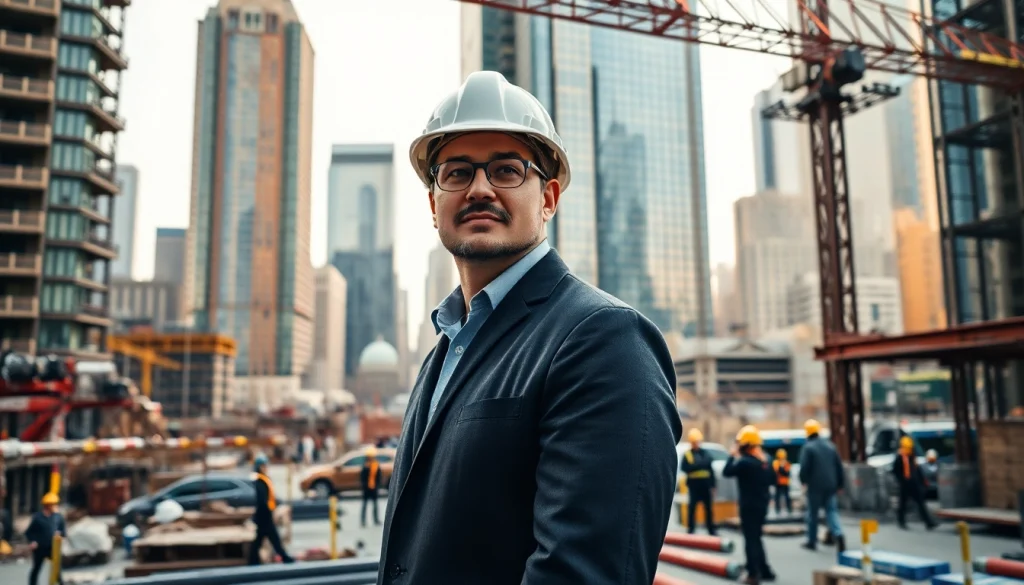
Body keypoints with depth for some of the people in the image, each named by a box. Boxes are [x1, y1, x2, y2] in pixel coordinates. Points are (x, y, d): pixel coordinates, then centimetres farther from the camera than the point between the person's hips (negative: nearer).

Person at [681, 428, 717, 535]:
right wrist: (697, 466, -21)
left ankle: (711, 530, 17)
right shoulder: (687, 455, 1)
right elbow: (683, 468, -13)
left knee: (709, 508, 8)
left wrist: (712, 486, 5)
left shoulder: (706, 454, 8)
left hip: (706, 485, 2)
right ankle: (690, 530, 10)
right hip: (693, 485, -2)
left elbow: (711, 470, 8)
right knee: (691, 508, 2)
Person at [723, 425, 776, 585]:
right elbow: (772, 480, 12)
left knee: (751, 539, -2)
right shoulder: (764, 460, 4)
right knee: (756, 537, 19)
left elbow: (727, 472, -13)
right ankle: (765, 571, 23)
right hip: (762, 503, 8)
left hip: (749, 505, -8)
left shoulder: (744, 462, -21)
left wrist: (732, 456, -4)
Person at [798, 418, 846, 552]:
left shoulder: (808, 447, -10)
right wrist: (840, 484, 17)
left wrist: (803, 481, 3)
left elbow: (804, 468, -15)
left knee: (812, 513, 7)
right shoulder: (830, 445, 10)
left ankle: (811, 541, 15)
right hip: (830, 486, 5)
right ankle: (838, 535, -14)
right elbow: (839, 467, 12)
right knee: (832, 511, 8)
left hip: (815, 486, -5)